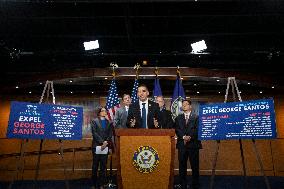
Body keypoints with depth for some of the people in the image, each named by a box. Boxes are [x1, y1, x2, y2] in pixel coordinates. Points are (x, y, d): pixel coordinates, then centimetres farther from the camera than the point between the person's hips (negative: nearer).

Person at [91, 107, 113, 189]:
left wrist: (106, 142, -11)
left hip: (105, 146, 2)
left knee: (103, 166, 3)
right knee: (95, 165, 3)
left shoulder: (109, 122, 14)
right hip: (97, 146, -2)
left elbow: (110, 134, 6)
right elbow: (94, 133, -5)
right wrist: (102, 142, -14)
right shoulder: (94, 121, 6)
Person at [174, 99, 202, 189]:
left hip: (193, 144, -2)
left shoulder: (196, 117, 6)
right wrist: (183, 136, -12)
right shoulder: (178, 118, 15)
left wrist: (190, 137, -17)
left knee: (195, 166, 1)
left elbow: (197, 129, -4)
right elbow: (177, 129, 3)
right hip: (182, 144, 2)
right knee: (182, 166, 5)